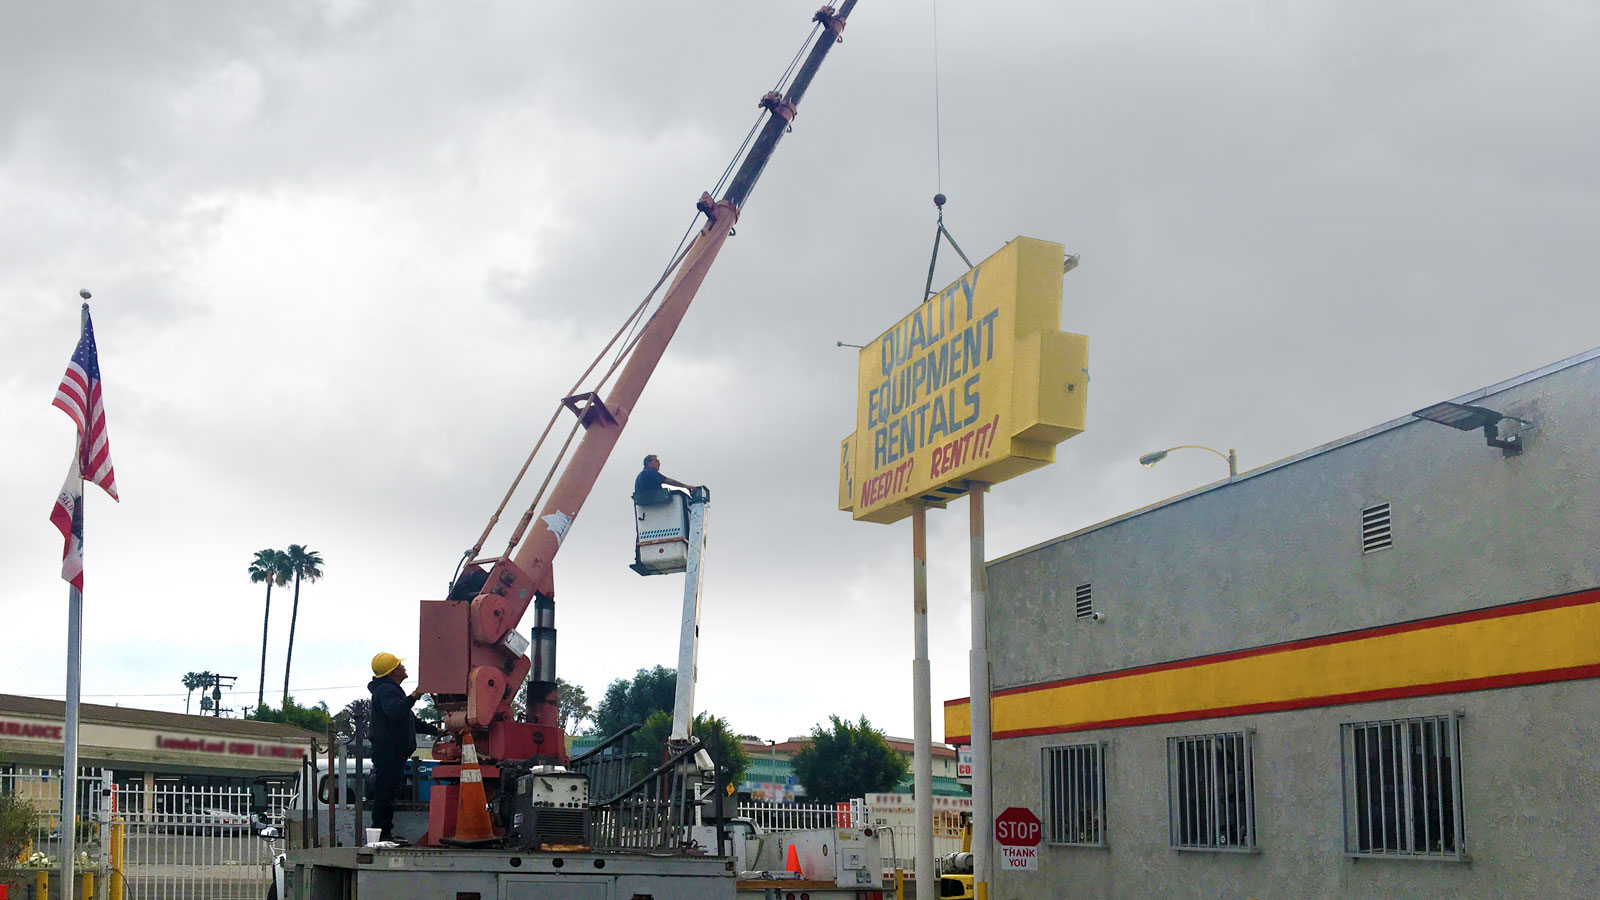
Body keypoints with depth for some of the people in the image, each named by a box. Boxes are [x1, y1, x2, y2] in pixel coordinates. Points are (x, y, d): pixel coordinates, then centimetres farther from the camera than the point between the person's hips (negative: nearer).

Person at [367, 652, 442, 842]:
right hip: (389, 752, -11)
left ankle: (385, 834, 17)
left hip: (395, 752, 11)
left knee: (387, 792, 12)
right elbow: (394, 712, -33)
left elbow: (410, 720, 34)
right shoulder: (385, 690, -11)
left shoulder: (392, 689, 25)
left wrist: (436, 730, 32)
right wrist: (413, 697, -42)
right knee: (385, 791, -11)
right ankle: (381, 833, -12)